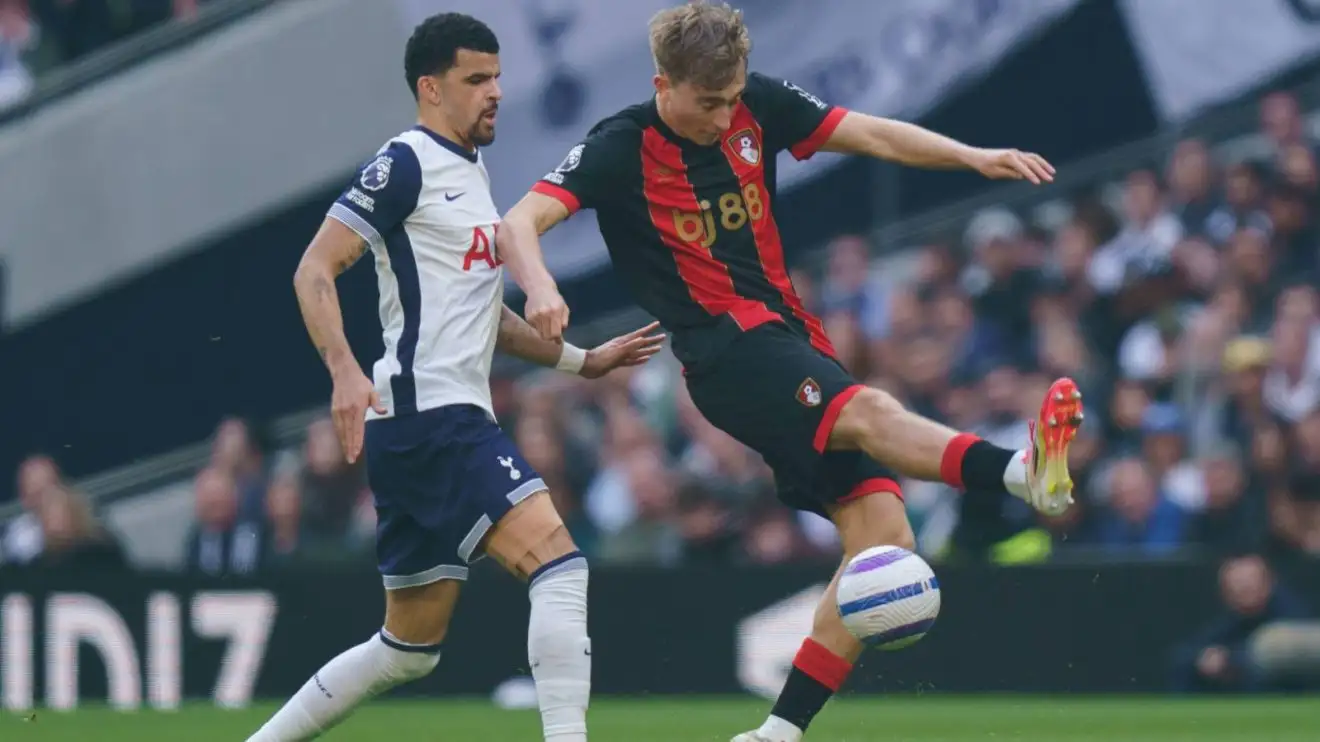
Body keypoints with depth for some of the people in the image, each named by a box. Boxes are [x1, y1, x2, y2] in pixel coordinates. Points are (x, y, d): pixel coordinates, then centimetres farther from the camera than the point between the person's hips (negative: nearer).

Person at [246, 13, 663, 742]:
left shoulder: (470, 172, 21)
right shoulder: (406, 165, -7)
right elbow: (315, 270, -14)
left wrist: (583, 360, 28)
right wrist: (345, 371, -28)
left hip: (455, 421, 10)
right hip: (425, 413, -10)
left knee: (408, 648, 12)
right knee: (558, 561, -21)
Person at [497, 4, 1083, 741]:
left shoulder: (759, 106, 7)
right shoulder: (622, 149, -6)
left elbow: (871, 135, 12)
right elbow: (522, 222, -15)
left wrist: (973, 156, -2)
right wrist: (541, 288, -37)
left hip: (793, 338, 7)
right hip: (725, 348, -7)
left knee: (883, 533, -7)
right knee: (869, 412, -35)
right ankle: (1023, 471, -62)